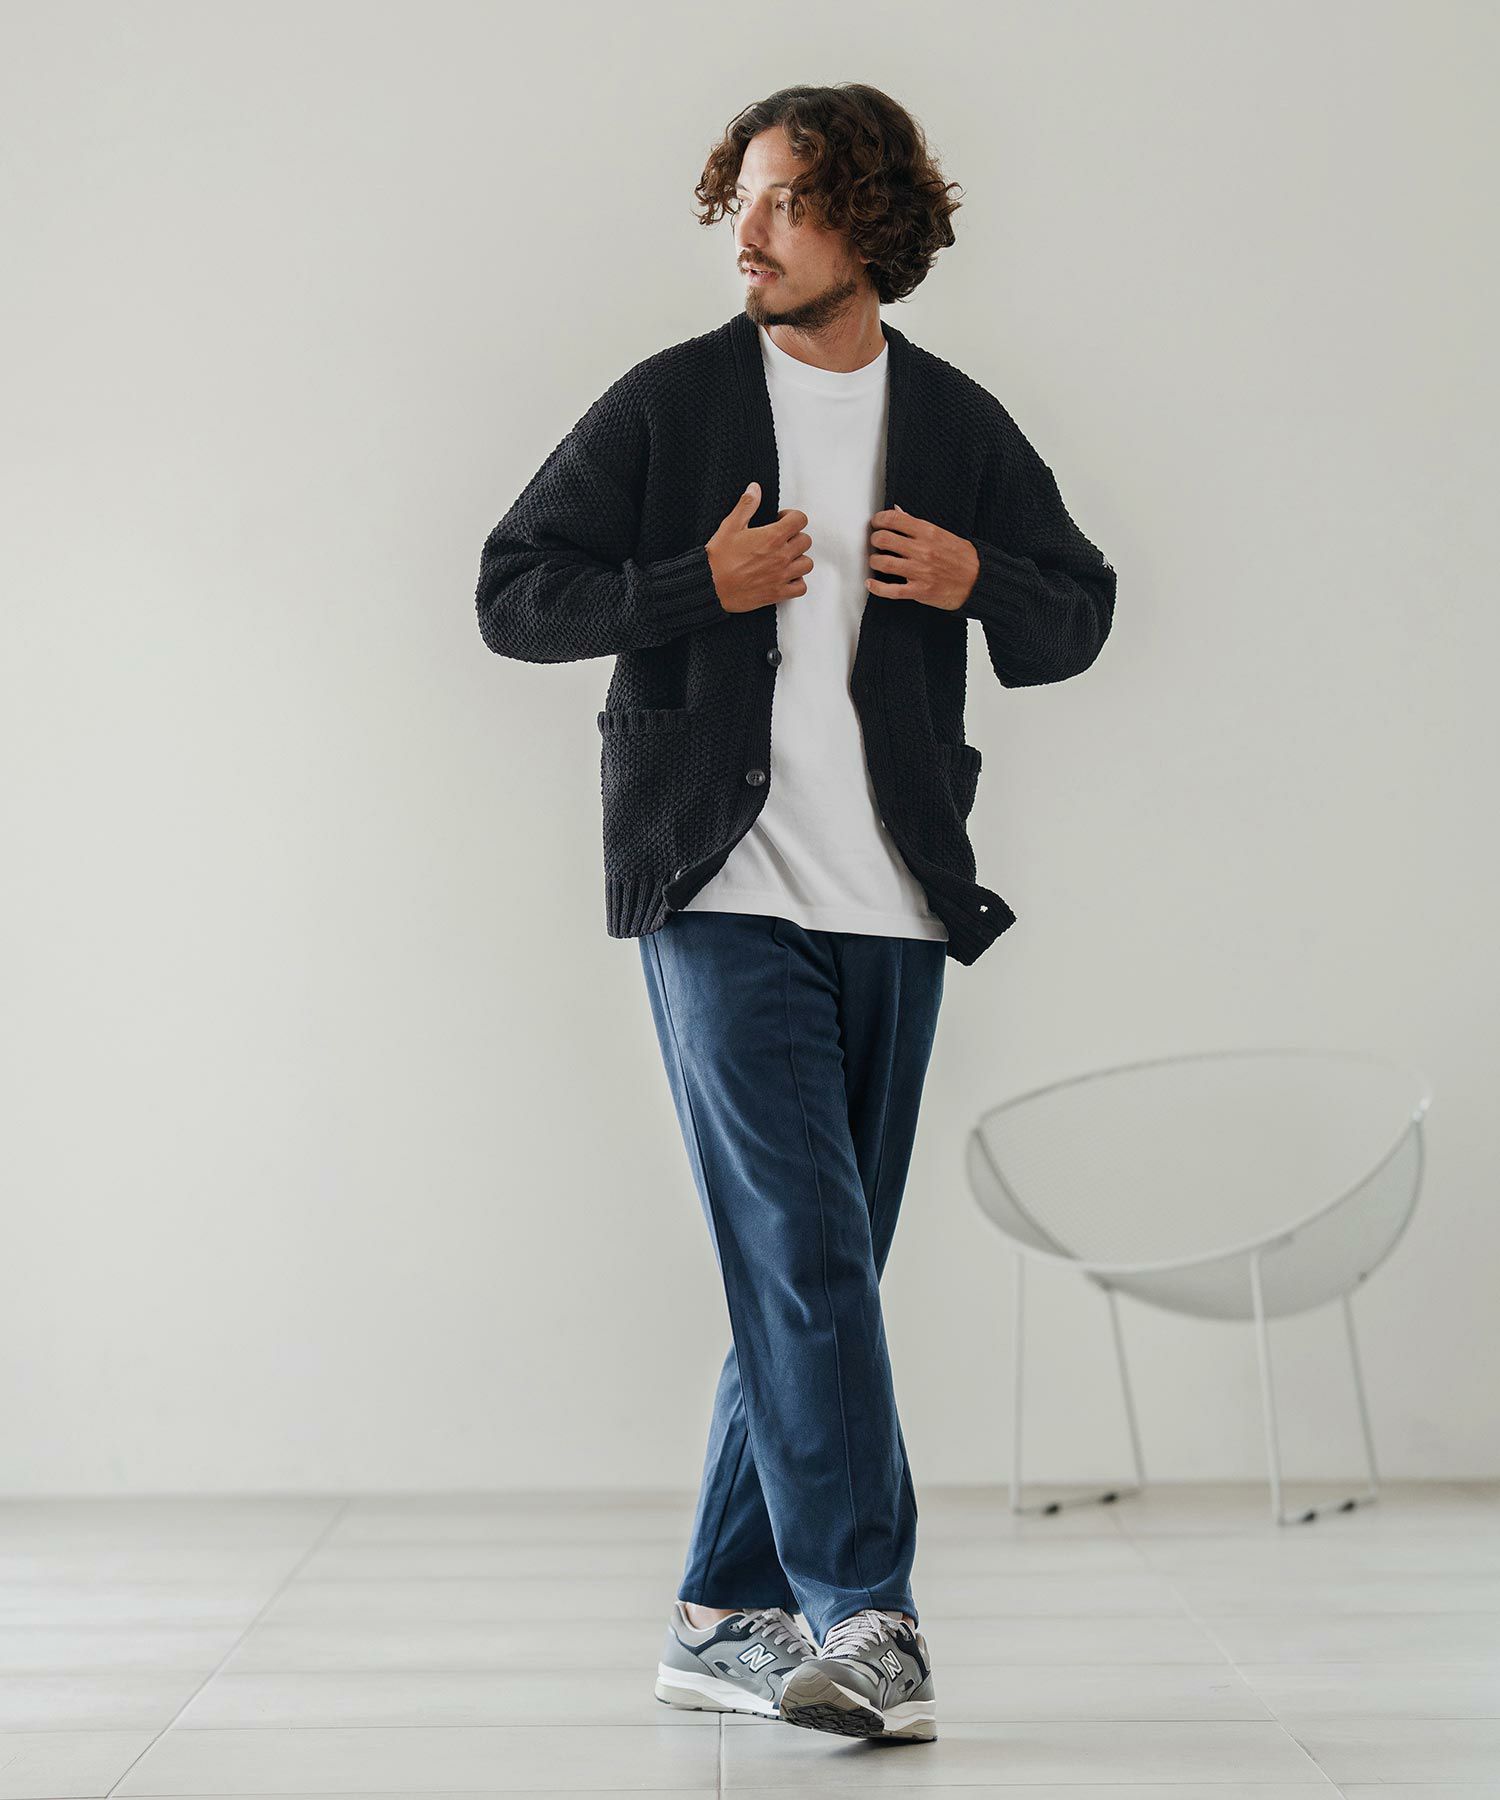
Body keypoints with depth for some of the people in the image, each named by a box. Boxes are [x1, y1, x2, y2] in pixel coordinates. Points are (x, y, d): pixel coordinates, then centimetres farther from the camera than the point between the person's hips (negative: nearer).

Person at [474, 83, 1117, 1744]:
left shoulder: (959, 426, 10)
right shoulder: (666, 404, 3)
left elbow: (1079, 617, 18)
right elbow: (512, 594, 2)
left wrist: (978, 582, -4)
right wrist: (699, 584, -12)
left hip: (890, 914, 4)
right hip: (721, 898, -3)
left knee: (810, 1271, 7)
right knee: (803, 1251, -12)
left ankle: (727, 1618, 18)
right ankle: (865, 1618, -9)